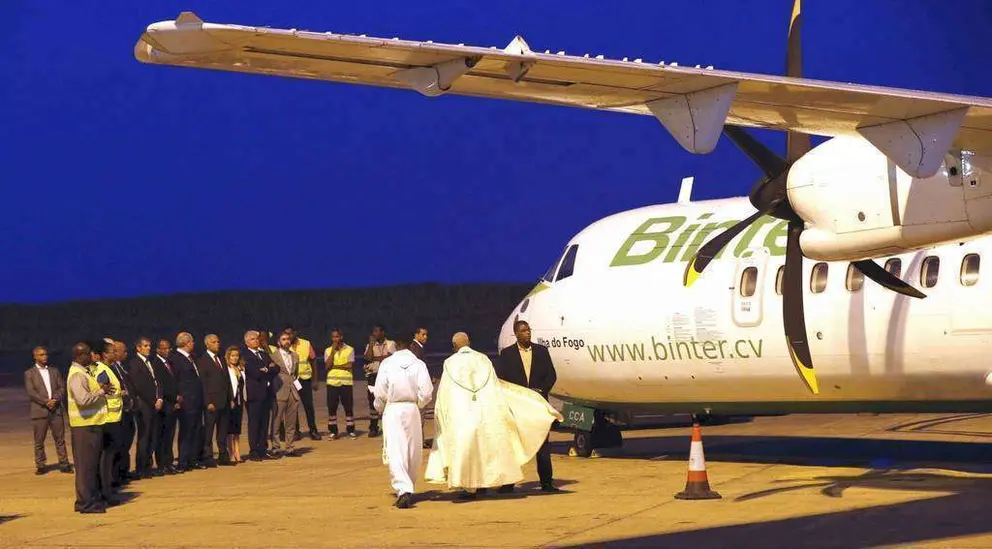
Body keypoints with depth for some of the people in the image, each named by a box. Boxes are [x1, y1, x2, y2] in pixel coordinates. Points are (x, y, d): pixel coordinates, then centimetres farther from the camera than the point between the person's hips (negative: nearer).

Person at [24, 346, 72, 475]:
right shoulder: (29, 373, 3)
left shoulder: (54, 371, 15)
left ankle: (64, 464, 8)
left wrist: (55, 400, -9)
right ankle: (40, 466, 8)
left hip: (56, 410, 3)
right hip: (39, 411, -3)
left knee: (60, 439, 3)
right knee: (39, 441, 1)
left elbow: (62, 388, 9)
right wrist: (46, 402, -15)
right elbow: (31, 392, -6)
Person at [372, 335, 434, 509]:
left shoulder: (386, 364, -4)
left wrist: (380, 407, 16)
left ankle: (403, 490, -21)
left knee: (394, 451, -6)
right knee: (413, 451, 15)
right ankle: (407, 487, 25)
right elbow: (426, 392, -5)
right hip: (412, 410, 2)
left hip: (392, 410, -2)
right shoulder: (418, 364, -3)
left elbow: (380, 392, -3)